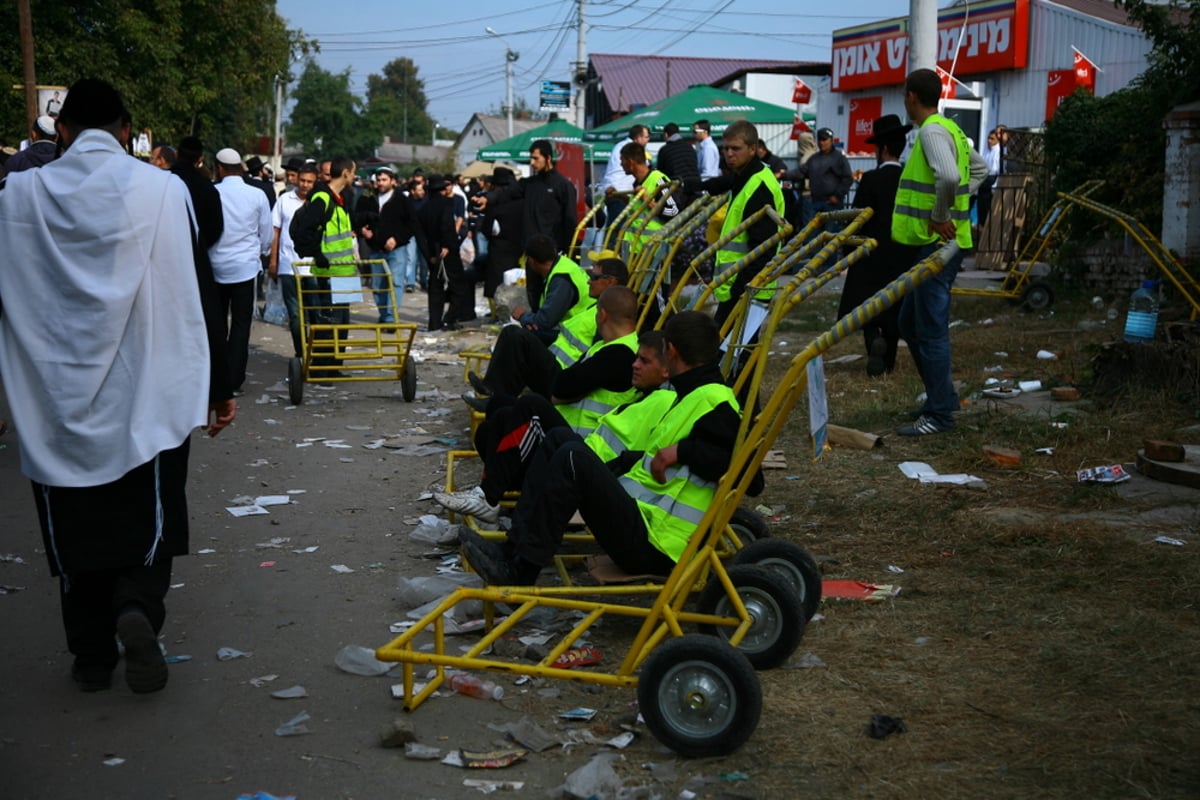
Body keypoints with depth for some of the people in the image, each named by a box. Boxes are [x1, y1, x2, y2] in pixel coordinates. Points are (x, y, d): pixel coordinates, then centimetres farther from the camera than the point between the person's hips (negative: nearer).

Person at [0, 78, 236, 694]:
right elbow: (197, 293, -5)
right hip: (146, 395, -1)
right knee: (150, 521, 13)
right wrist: (217, 385, 2)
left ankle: (91, 655, 18)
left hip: (57, 398, 1)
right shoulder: (161, 189, -6)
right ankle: (138, 608, -12)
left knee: (76, 528, 13)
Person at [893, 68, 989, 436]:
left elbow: (949, 176, -34)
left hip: (939, 243, -10)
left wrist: (940, 215, -20)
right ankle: (941, 395, 26)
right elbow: (979, 168, 30)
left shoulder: (932, 131, -15)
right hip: (936, 243, 10)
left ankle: (939, 413, 2)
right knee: (910, 322, 18)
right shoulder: (949, 129, 16)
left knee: (930, 329, -5)